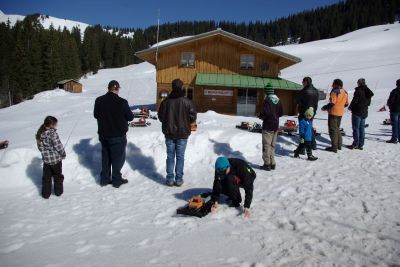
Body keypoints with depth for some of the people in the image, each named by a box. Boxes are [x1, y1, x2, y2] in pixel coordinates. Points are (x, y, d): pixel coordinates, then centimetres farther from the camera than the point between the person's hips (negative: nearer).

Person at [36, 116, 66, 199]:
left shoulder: (40, 134, -1)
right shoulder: (53, 134, -22)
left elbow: (40, 147, 7)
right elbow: (58, 146, -19)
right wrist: (63, 154, -3)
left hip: (46, 159, 5)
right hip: (56, 159, -5)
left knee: (46, 177, 17)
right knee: (58, 176, 15)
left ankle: (46, 193, 23)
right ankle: (58, 191, 27)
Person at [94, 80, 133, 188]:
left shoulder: (99, 100, -4)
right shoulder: (122, 102, -18)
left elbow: (96, 115, 9)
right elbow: (130, 117, -9)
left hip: (103, 135, 5)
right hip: (118, 136, -4)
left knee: (105, 157, 18)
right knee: (118, 157, 9)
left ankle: (104, 179, 25)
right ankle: (116, 180, 16)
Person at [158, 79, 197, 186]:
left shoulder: (166, 101, -7)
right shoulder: (187, 102, -11)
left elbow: (160, 116, 3)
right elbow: (193, 117, -5)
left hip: (169, 133, 1)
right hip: (183, 133, -1)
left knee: (170, 156, 10)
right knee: (180, 157, 7)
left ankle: (170, 179, 14)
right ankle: (179, 179, 11)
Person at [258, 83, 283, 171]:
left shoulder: (267, 100, -14)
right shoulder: (278, 100, 8)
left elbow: (266, 112, -23)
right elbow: (281, 113, 10)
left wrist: (261, 116, -5)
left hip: (268, 126, -7)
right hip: (276, 126, 7)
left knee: (266, 145, 1)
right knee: (272, 145, 15)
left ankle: (267, 164, 4)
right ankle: (272, 163, 19)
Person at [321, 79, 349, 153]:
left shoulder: (335, 92, -17)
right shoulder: (345, 92, 9)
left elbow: (332, 103, -23)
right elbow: (346, 103, 15)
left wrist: (324, 107, -10)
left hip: (333, 113, -8)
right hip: (340, 113, 8)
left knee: (333, 130, -3)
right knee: (337, 129, 20)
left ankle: (334, 147, -2)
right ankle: (339, 145, 25)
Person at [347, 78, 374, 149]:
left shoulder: (358, 90, -15)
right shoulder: (368, 91, 9)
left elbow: (354, 100, -15)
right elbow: (368, 102, 15)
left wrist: (350, 107, 0)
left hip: (357, 112, -7)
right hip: (364, 112, 7)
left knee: (356, 128, -1)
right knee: (362, 128, 11)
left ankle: (355, 144, 1)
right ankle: (361, 145, 14)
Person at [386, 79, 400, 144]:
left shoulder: (394, 91, -15)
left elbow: (390, 100, -15)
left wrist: (389, 106, 5)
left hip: (395, 110, -6)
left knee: (394, 124, -4)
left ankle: (394, 139, -4)